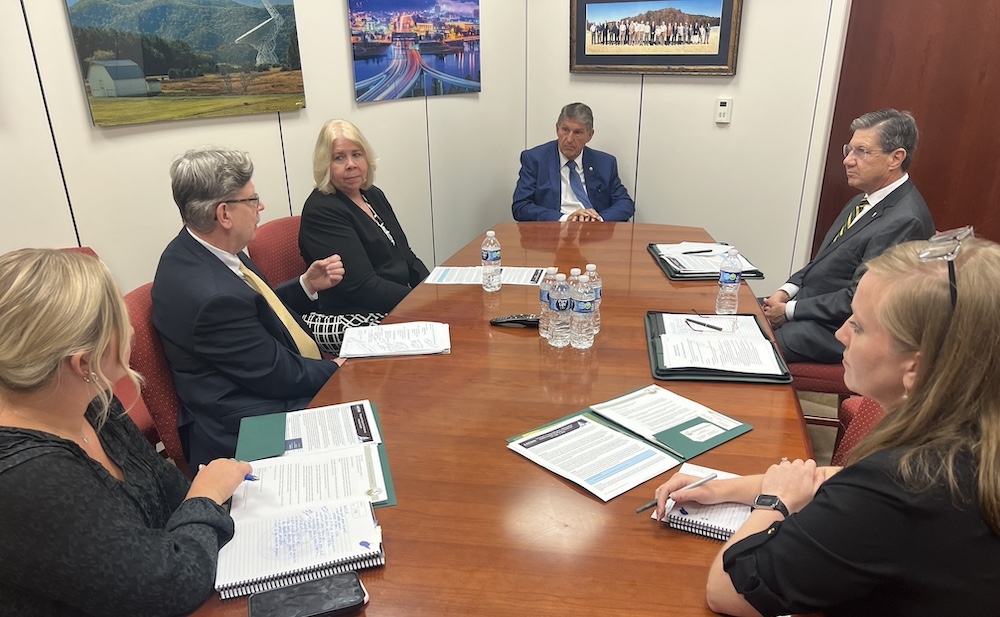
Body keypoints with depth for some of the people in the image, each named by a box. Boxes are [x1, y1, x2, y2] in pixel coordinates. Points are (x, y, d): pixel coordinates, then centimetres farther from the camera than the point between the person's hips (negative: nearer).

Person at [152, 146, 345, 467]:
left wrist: (308, 284, 0)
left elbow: (260, 311, 12)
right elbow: (280, 375, -21)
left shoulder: (196, 251, -2)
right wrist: (336, 368, -6)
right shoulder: (212, 295, -30)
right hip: (246, 430, -9)